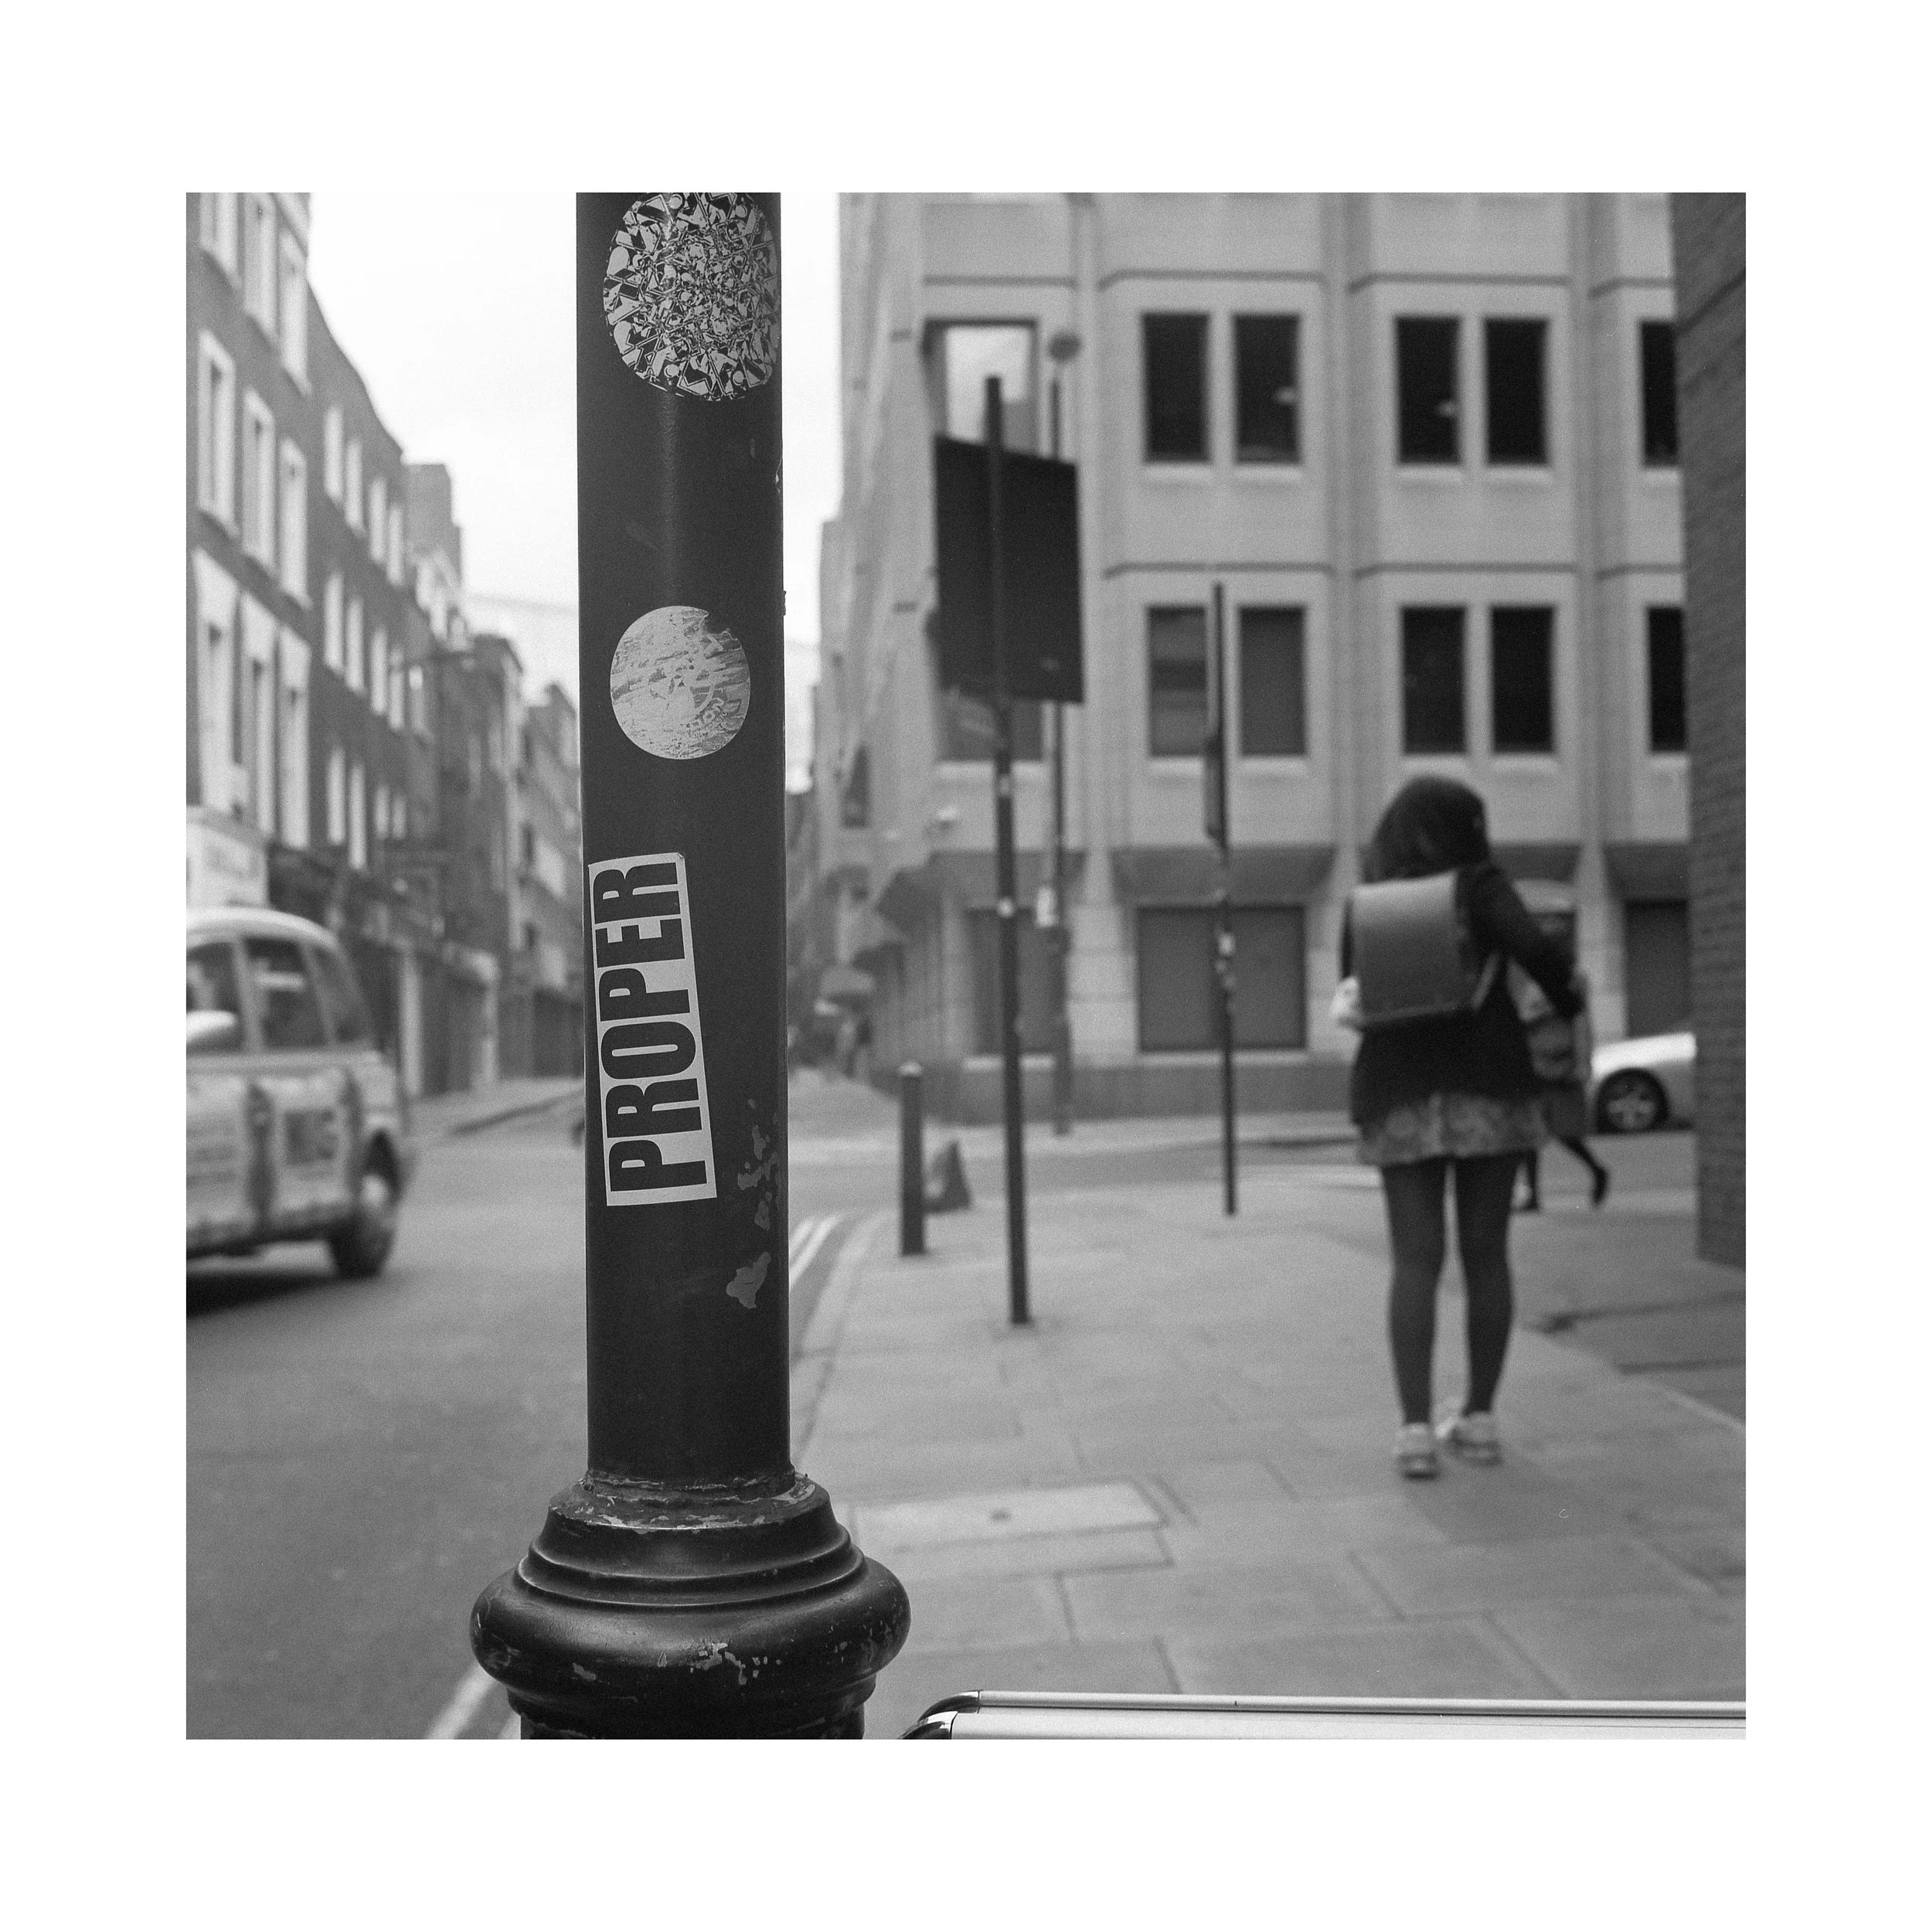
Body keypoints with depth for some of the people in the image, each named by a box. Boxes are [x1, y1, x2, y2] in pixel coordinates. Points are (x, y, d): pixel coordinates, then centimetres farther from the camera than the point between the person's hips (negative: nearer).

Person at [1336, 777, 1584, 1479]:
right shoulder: (1478, 886, -4)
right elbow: (1533, 946, -19)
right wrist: (1567, 1001, -1)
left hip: (1400, 1095, 2)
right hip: (1489, 1087, -2)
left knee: (1416, 1261, 0)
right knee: (1486, 1254, 8)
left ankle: (1415, 1427, -7)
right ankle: (1479, 1418, 14)